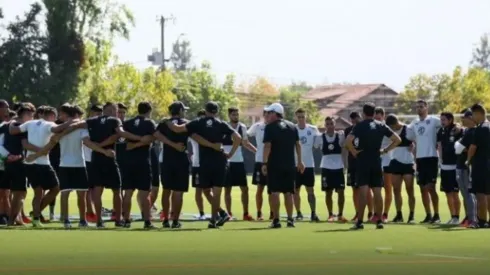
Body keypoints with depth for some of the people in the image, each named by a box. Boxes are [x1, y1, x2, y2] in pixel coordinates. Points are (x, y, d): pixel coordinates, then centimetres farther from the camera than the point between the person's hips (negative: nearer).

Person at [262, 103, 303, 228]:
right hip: (289, 165, 5)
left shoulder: (270, 127, -7)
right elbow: (298, 144, 11)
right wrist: (300, 161, 15)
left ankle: (276, 220, -8)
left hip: (274, 165, -5)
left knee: (274, 192, -2)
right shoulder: (292, 126, 10)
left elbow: (267, 146, -13)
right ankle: (290, 219, 7)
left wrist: (264, 163, -13)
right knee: (288, 192, 11)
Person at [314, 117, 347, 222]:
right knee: (328, 192, 5)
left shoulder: (340, 136, -1)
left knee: (341, 191, -2)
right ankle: (330, 215, 15)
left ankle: (340, 215, 7)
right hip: (326, 167, 0)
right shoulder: (321, 138, -1)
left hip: (338, 167, 0)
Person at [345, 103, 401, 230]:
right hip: (376, 162, 3)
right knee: (377, 192, 6)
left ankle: (360, 222, -8)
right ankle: (379, 221, 5)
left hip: (362, 161, -3)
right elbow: (397, 140, 7)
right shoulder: (381, 126, 7)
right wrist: (385, 150, 8)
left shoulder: (360, 126, -6)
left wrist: (354, 151, -7)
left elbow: (348, 141, -20)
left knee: (363, 191, -6)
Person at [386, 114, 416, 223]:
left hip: (408, 163, -5)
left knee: (410, 190, -2)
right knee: (396, 190, 5)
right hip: (395, 162, 5)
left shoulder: (408, 130, -10)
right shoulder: (391, 131, 5)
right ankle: (399, 215, 12)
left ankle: (412, 215, 1)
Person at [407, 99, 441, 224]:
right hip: (419, 158, 6)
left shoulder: (434, 120, -6)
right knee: (423, 188, 8)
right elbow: (411, 138, 20)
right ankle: (428, 215, 14)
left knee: (430, 187, -9)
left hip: (431, 157, -6)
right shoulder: (414, 123, 12)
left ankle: (436, 215, -2)